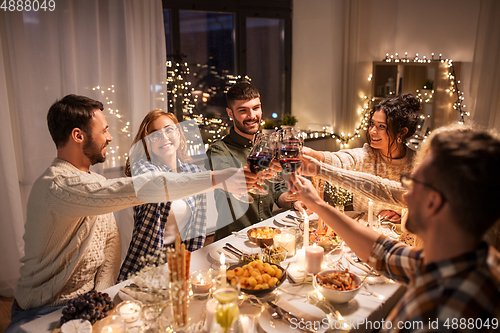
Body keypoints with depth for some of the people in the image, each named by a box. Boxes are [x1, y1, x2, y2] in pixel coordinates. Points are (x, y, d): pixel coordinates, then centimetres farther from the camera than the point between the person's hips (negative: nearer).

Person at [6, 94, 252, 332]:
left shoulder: (91, 180, 5)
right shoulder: (58, 185, -27)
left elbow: (111, 237, 4)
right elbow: (137, 189, -38)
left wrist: (102, 292, -11)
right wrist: (215, 179, -35)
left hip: (86, 299, 7)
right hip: (45, 312, -7)